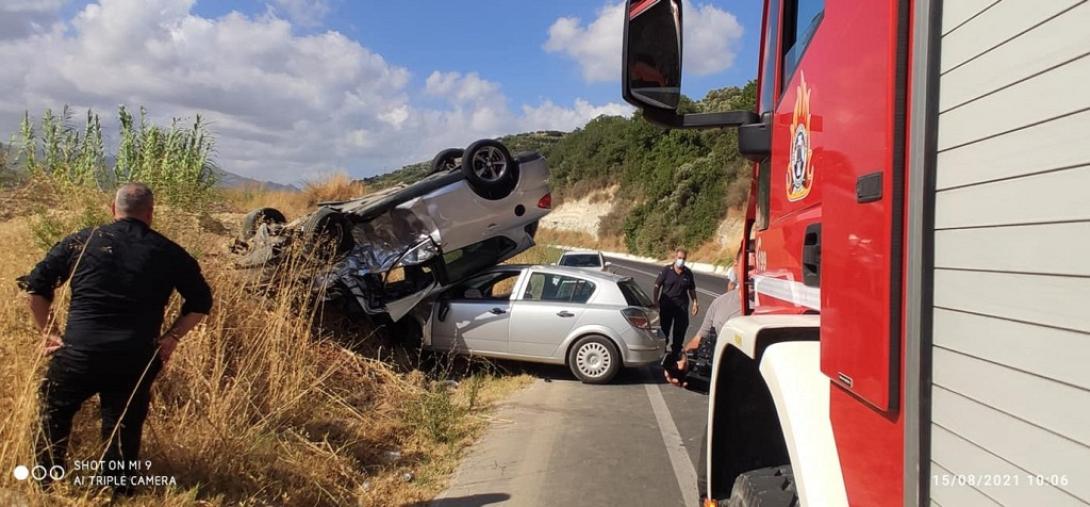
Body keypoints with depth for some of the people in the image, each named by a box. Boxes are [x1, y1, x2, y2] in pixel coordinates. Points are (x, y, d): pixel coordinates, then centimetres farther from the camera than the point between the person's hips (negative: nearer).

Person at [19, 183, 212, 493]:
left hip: (79, 354, 1)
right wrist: (172, 337, 8)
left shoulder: (82, 241, 4)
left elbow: (36, 285, 5)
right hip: (137, 360, 0)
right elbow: (201, 301, 6)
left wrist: (47, 332, 11)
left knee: (54, 416, 24)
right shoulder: (168, 252, 3)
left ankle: (44, 486, 34)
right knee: (125, 432, 11)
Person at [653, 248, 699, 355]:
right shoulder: (666, 270, -4)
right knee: (664, 327, 7)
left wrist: (695, 302, 5)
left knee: (680, 330, 5)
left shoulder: (688, 273, 4)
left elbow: (692, 289, 12)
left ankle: (676, 351, 18)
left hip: (682, 305, 2)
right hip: (666, 304, -2)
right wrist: (655, 300, -11)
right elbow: (657, 285, -3)